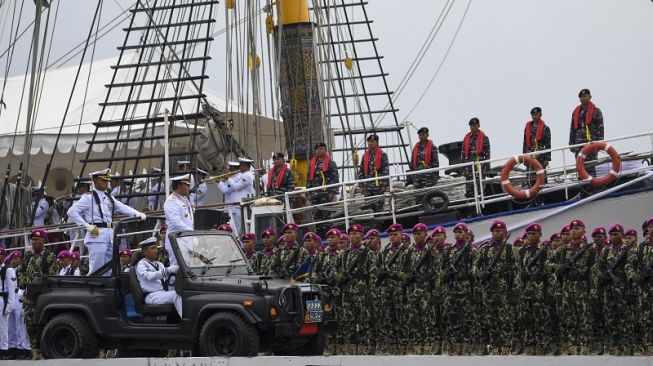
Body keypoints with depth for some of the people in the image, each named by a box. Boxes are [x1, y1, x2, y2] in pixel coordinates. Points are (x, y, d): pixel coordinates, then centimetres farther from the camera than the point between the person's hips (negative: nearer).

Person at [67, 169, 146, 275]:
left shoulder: (109, 198, 19)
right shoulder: (88, 198, -2)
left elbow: (123, 208, 12)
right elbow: (71, 212, -7)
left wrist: (137, 214, -5)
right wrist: (86, 225, -13)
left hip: (110, 235, 7)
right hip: (97, 235, -7)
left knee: (108, 270, 9)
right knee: (96, 270, -10)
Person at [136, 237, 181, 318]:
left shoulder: (159, 264, 25)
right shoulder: (141, 264, 0)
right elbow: (149, 276, -20)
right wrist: (168, 270, -30)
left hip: (164, 293, 6)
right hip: (152, 296, -6)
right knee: (176, 295, -31)